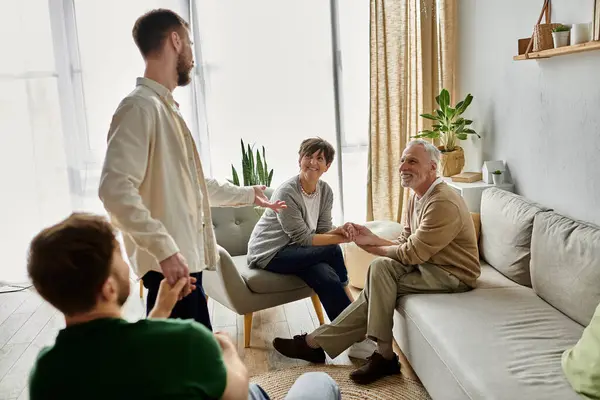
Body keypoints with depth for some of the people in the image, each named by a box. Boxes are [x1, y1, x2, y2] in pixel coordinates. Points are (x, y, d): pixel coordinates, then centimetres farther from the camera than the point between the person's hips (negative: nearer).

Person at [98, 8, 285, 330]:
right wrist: (165, 249, -30)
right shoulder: (140, 107, -15)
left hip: (186, 259, 10)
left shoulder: (166, 108, 17)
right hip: (169, 264, -10)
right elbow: (115, 189, -26)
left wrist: (247, 195, 32)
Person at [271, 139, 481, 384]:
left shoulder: (443, 203, -23)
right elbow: (405, 244, 5)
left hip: (452, 275, -8)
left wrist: (372, 248, -11)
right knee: (381, 267, -14)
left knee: (381, 271, -22)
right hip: (430, 265, 9)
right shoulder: (418, 197, 8)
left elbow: (412, 253, -24)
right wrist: (373, 239, -12)